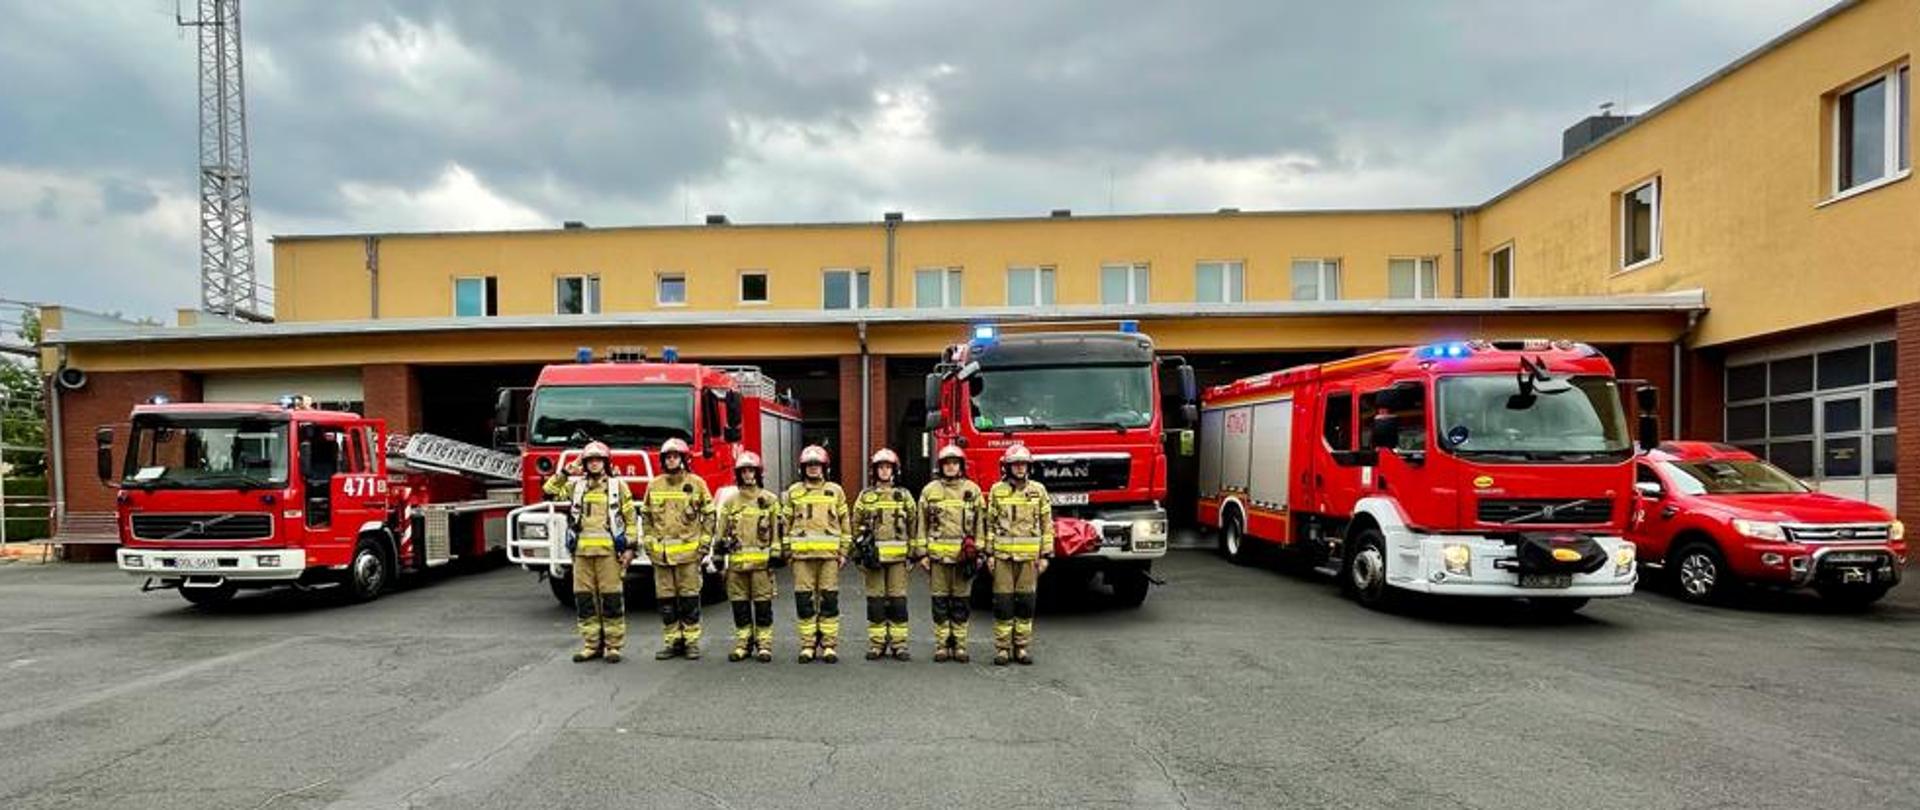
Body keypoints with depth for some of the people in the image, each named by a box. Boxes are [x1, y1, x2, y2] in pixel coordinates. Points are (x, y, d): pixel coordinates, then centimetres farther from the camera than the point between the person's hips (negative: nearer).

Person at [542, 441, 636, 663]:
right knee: (584, 600, 5)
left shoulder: (618, 486, 5)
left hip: (609, 550, -3)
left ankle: (613, 646, 7)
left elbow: (630, 518, 3)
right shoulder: (575, 486, 15)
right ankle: (592, 645, 15)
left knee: (612, 599, -1)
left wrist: (629, 548, -3)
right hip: (581, 551, 3)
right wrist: (565, 472, 2)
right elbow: (550, 491, 6)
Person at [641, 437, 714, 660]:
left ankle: (692, 642, 9)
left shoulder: (696, 483, 2)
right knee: (666, 599, 7)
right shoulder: (654, 485, 10)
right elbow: (647, 516, 16)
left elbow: (709, 514, 4)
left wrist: (704, 542, -2)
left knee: (689, 598, 0)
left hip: (688, 551, -3)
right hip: (661, 553, 3)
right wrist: (649, 543, 8)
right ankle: (671, 641, 16)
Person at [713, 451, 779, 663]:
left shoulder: (770, 500, 5)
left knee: (763, 603, 0)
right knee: (739, 603, 6)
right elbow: (721, 531, 12)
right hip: (736, 561, 2)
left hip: (761, 560, -2)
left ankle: (764, 644, 8)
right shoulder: (730, 500, 10)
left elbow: (777, 530, 5)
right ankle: (743, 643, 17)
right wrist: (719, 557, 7)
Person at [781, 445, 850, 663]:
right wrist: (786, 550, 5)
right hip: (802, 554, 1)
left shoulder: (835, 491, 10)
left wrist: (843, 551, 6)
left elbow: (844, 522, 11)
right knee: (804, 600, 1)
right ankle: (808, 645, 10)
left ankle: (829, 645, 8)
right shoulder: (793, 492, 10)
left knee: (829, 600, 0)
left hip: (829, 553, 0)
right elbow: (785, 523, 11)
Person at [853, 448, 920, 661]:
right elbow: (856, 525, 10)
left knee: (898, 601, 0)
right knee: (875, 601, 3)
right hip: (873, 554, 0)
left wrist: (913, 553, 5)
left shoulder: (904, 496, 8)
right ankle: (876, 643, 11)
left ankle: (898, 644, 7)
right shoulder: (865, 496, 9)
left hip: (898, 555, 0)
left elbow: (913, 525, 9)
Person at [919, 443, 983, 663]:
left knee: (962, 602, 5)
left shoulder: (973, 490, 6)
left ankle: (960, 645, 14)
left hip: (964, 555, 0)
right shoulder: (930, 490, 6)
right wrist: (922, 553, 3)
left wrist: (979, 552, 2)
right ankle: (941, 645, 13)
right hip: (938, 554, 0)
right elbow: (922, 524, 7)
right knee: (940, 602, 4)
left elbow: (980, 524, 7)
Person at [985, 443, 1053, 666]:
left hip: (1029, 556, 1)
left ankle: (1022, 647, 14)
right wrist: (989, 554, 1)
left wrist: (1045, 555, 1)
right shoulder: (997, 491, 5)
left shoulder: (1038, 490, 5)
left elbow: (1046, 524, 6)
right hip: (1003, 555, -1)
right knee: (1003, 603, 0)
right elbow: (990, 524, 6)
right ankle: (1002, 648, 9)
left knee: (1026, 603, 4)